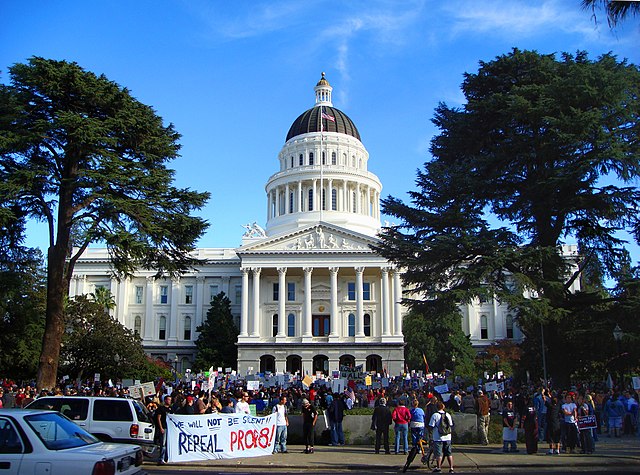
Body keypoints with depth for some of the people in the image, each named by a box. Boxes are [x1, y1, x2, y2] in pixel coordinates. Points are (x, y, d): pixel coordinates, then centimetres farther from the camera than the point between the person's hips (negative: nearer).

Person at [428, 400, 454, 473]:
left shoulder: (435, 415, -10)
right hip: (447, 437, 4)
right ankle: (451, 468, 11)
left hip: (438, 437, -4)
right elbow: (451, 425, 12)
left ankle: (438, 467, 6)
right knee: (449, 453, 11)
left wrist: (431, 433, 3)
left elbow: (431, 426, -11)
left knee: (438, 453, 3)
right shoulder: (448, 415, 4)